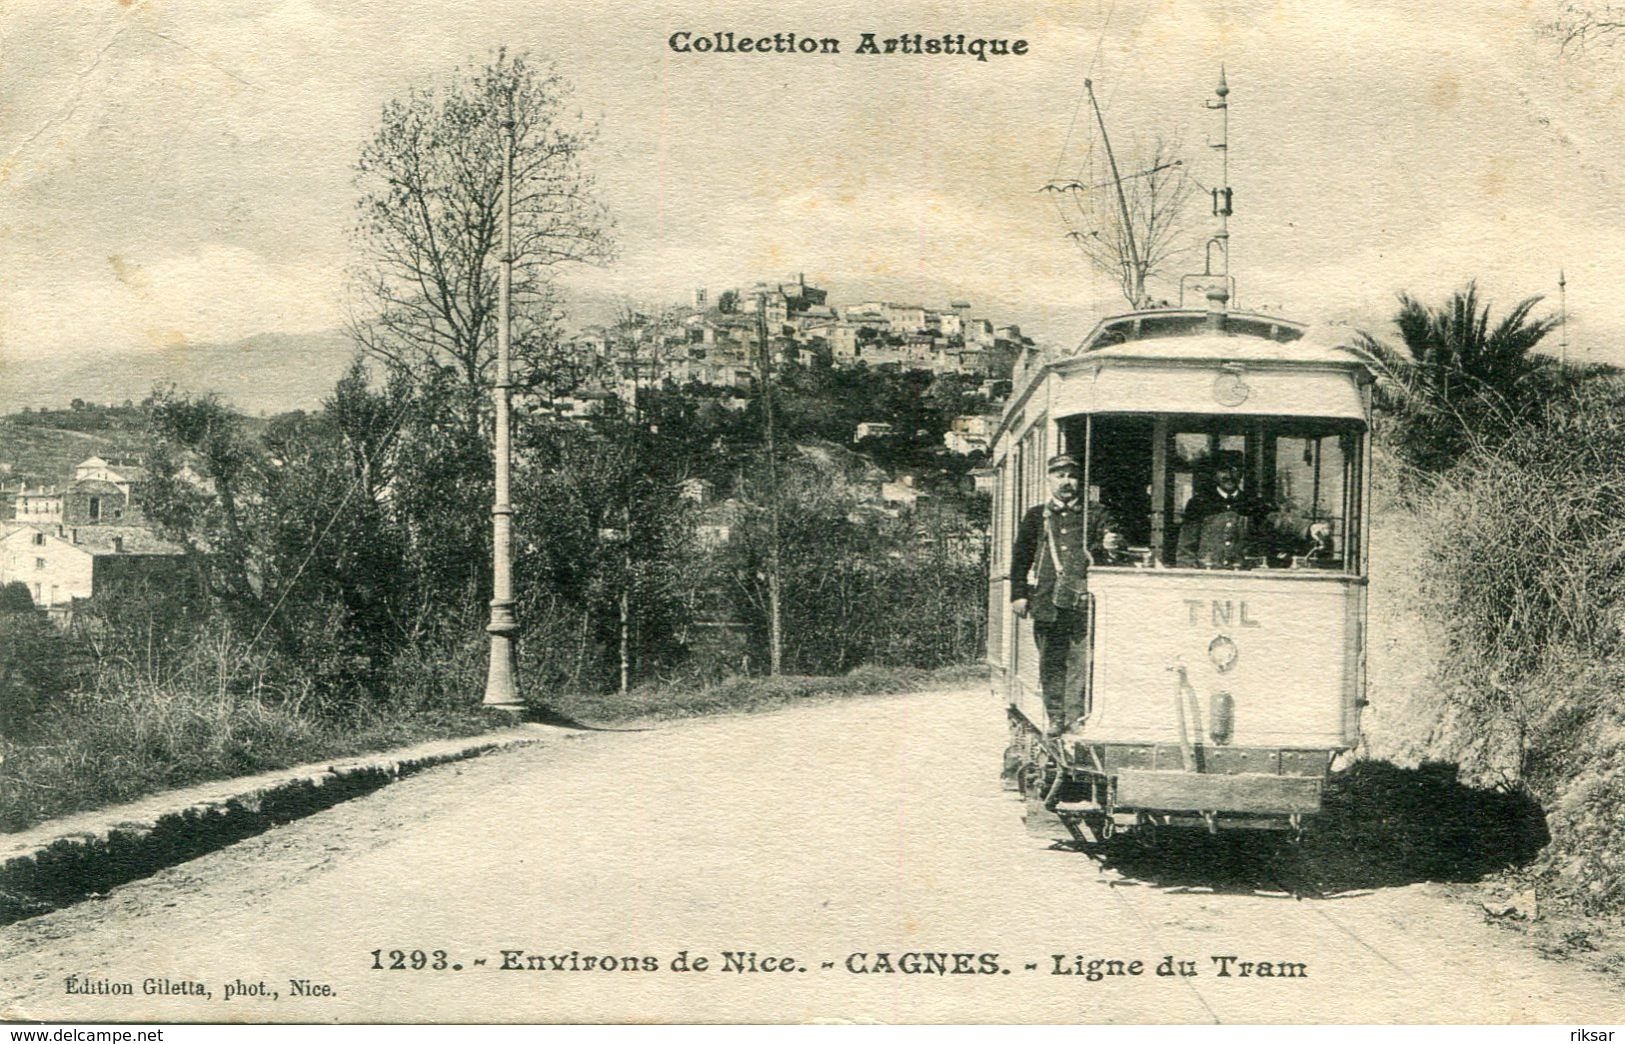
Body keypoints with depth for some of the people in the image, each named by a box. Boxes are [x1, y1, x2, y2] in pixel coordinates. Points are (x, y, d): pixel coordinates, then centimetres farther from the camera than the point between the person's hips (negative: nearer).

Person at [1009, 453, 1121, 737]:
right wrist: (1018, 594, 4)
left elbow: (1112, 539, 7)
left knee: (1080, 660, -8)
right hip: (1047, 601, 1)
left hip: (1082, 599, -1)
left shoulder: (1095, 514, 13)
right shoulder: (1036, 516, 14)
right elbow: (1021, 557, 13)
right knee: (1051, 661, 2)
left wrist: (1109, 544, -18)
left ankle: (1076, 717, -4)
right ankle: (1054, 718, 8)